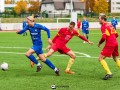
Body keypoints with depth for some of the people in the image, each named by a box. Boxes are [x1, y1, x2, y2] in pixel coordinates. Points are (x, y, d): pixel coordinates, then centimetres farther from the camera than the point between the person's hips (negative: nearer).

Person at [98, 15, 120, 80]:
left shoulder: (103, 26, -9)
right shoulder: (110, 25, 16)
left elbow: (104, 37, -18)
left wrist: (99, 43, -2)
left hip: (109, 44, -9)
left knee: (101, 59, -6)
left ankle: (109, 73, -16)